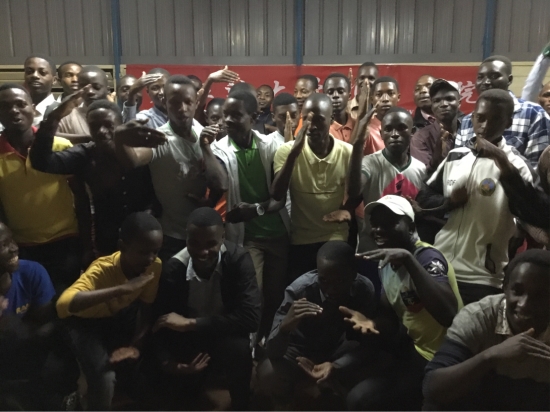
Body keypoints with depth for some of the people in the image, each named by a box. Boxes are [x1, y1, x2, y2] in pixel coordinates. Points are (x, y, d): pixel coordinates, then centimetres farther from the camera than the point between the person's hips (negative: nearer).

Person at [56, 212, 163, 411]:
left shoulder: (155, 266, -23)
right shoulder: (102, 269, -36)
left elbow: (147, 308, -10)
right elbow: (63, 304, -52)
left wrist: (134, 345, -25)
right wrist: (122, 289, -56)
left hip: (120, 316, 5)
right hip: (87, 321, -5)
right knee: (104, 379, -25)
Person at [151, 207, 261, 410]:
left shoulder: (238, 259, -24)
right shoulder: (173, 268, -17)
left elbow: (251, 317, -32)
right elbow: (160, 322, -12)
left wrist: (191, 324, -32)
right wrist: (166, 361, -32)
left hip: (225, 335, -3)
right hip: (188, 339, 4)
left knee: (239, 348, -35)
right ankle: (200, 374, 18)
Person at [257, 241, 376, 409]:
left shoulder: (365, 289, -25)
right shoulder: (300, 289, -32)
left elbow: (367, 344, -17)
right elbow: (273, 352, -31)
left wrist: (336, 367, -38)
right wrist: (285, 326, -55)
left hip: (337, 349, 2)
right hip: (300, 350, -2)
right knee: (268, 375, -31)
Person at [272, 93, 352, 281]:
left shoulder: (347, 152, -8)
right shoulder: (287, 150, -10)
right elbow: (277, 196, -21)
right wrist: (293, 154, -28)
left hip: (337, 239, 1)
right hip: (300, 241, 0)